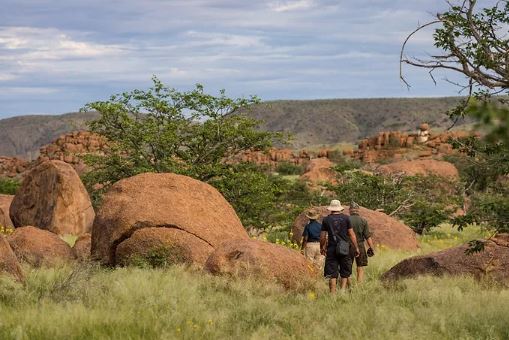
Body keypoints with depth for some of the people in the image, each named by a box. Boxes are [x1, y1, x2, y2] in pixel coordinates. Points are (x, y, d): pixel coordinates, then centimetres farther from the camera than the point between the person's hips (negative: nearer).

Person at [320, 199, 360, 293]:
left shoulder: (326, 220, 2)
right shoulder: (346, 218, 0)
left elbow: (322, 237, 4)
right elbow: (351, 234, 0)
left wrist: (322, 248, 20)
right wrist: (356, 248, 6)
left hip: (331, 249, 0)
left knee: (332, 275, 2)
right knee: (345, 273, 11)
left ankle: (333, 294, -2)